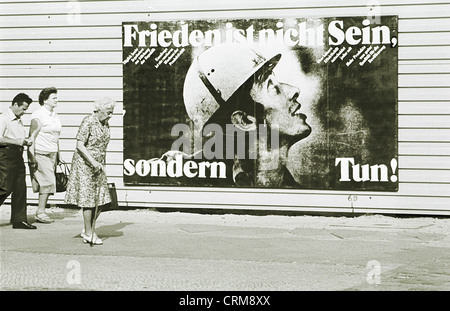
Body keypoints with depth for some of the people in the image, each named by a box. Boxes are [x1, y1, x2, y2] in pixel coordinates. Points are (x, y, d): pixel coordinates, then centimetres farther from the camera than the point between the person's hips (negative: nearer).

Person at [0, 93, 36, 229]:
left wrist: (25, 141, 9)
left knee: (20, 188, 6)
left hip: (18, 155, 9)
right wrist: (16, 142, -18)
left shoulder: (19, 121, 19)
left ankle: (19, 220, 10)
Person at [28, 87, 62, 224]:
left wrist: (58, 154, 22)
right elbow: (32, 136, -13)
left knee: (47, 183, 6)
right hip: (41, 153, -8)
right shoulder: (38, 115, -10)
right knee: (48, 182, -11)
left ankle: (41, 212, 12)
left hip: (52, 153, 8)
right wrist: (32, 156, -18)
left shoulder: (54, 115, 15)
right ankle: (40, 211, -4)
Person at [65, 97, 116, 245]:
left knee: (101, 199, 3)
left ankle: (87, 230, 15)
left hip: (98, 165, 8)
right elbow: (80, 145, -17)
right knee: (88, 198, -4)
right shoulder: (88, 122, -13)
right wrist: (93, 162, -23)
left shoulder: (105, 125, 11)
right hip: (84, 164, -8)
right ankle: (89, 233, 5)